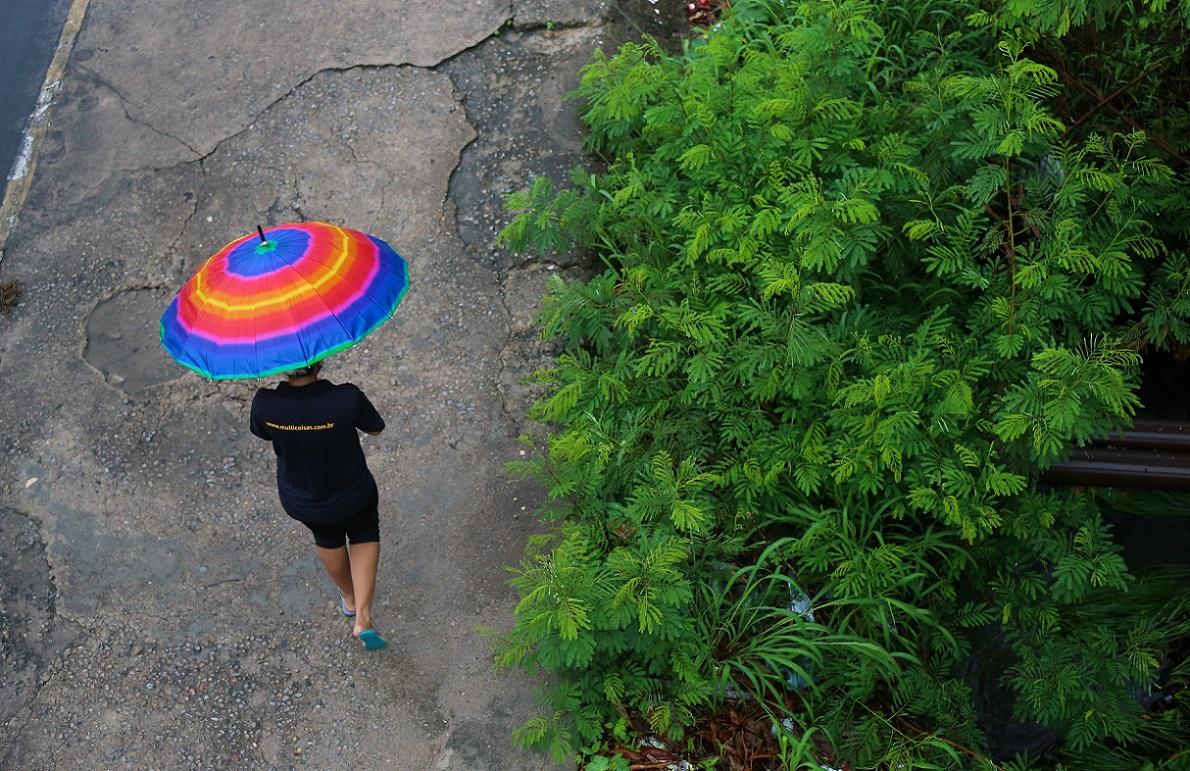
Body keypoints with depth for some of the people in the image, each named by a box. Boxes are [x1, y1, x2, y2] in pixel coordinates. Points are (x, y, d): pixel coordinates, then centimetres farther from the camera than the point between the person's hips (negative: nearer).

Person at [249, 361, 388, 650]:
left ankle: (349, 599, 57)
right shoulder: (346, 398, -36)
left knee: (328, 539, 33)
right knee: (365, 537, 29)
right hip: (353, 496, -2)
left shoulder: (264, 403, -29)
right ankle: (363, 618, 18)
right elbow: (375, 428, -15)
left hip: (300, 502, 2)